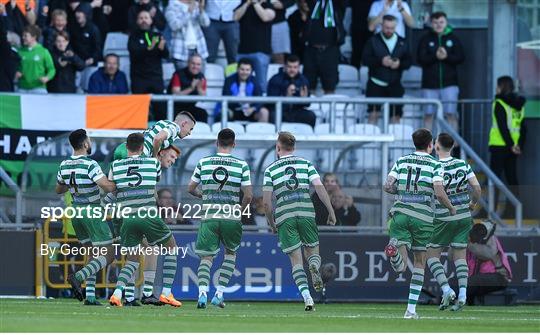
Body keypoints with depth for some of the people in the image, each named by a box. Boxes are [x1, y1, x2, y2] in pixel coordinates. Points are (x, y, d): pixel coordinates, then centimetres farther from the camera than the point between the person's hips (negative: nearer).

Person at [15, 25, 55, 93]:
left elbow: (51, 69, 4)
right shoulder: (20, 51, 7)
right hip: (23, 89, 3)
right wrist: (17, 74, -4)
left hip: (38, 88, -3)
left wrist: (47, 78, -14)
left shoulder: (44, 52, 0)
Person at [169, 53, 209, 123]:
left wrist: (199, 89, -23)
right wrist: (190, 88, -32)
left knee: (203, 113, -23)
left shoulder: (201, 77, 1)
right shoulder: (179, 75, -12)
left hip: (190, 107, 4)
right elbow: (175, 94, -22)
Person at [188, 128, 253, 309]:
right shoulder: (241, 165, -2)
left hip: (209, 217, 0)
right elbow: (248, 195, -5)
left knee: (206, 257, 4)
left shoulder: (204, 163, 3)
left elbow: (190, 188, 11)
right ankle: (219, 294, 13)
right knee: (230, 253, 21)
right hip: (232, 218, 0)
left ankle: (202, 292, -20)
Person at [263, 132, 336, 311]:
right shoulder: (306, 164, 12)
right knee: (312, 250, 15)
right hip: (306, 212, 0)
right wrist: (331, 212, 3)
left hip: (284, 216, 0)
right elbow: (320, 189, -1)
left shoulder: (270, 170, 10)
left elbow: (266, 202, 6)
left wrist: (272, 223, 19)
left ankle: (306, 296, -15)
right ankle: (315, 267, -21)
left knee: (296, 260, 2)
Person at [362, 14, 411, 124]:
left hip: (394, 85, 2)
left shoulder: (402, 42, 9)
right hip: (376, 84, -2)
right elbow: (365, 59, -6)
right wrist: (380, 61, -20)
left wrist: (399, 64, -15)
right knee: (374, 114, -8)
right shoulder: (373, 41, 2)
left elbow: (408, 62, 6)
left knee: (396, 115, 2)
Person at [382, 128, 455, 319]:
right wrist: (451, 208, 7)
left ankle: (394, 252, -40)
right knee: (420, 262, 15)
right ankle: (411, 309, 10)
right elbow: (439, 193, -11)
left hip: (400, 214, 2)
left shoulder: (401, 162, 10)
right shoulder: (435, 165, 0)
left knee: (401, 267, -3)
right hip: (423, 217, -2)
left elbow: (387, 186, 3)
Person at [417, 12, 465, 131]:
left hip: (449, 83, 0)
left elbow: (461, 58, -1)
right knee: (429, 115, 3)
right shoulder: (426, 39, 4)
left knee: (451, 114, -4)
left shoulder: (453, 39, 6)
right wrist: (435, 56, -20)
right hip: (430, 84, 0)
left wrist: (447, 57, -17)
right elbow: (420, 58, -6)